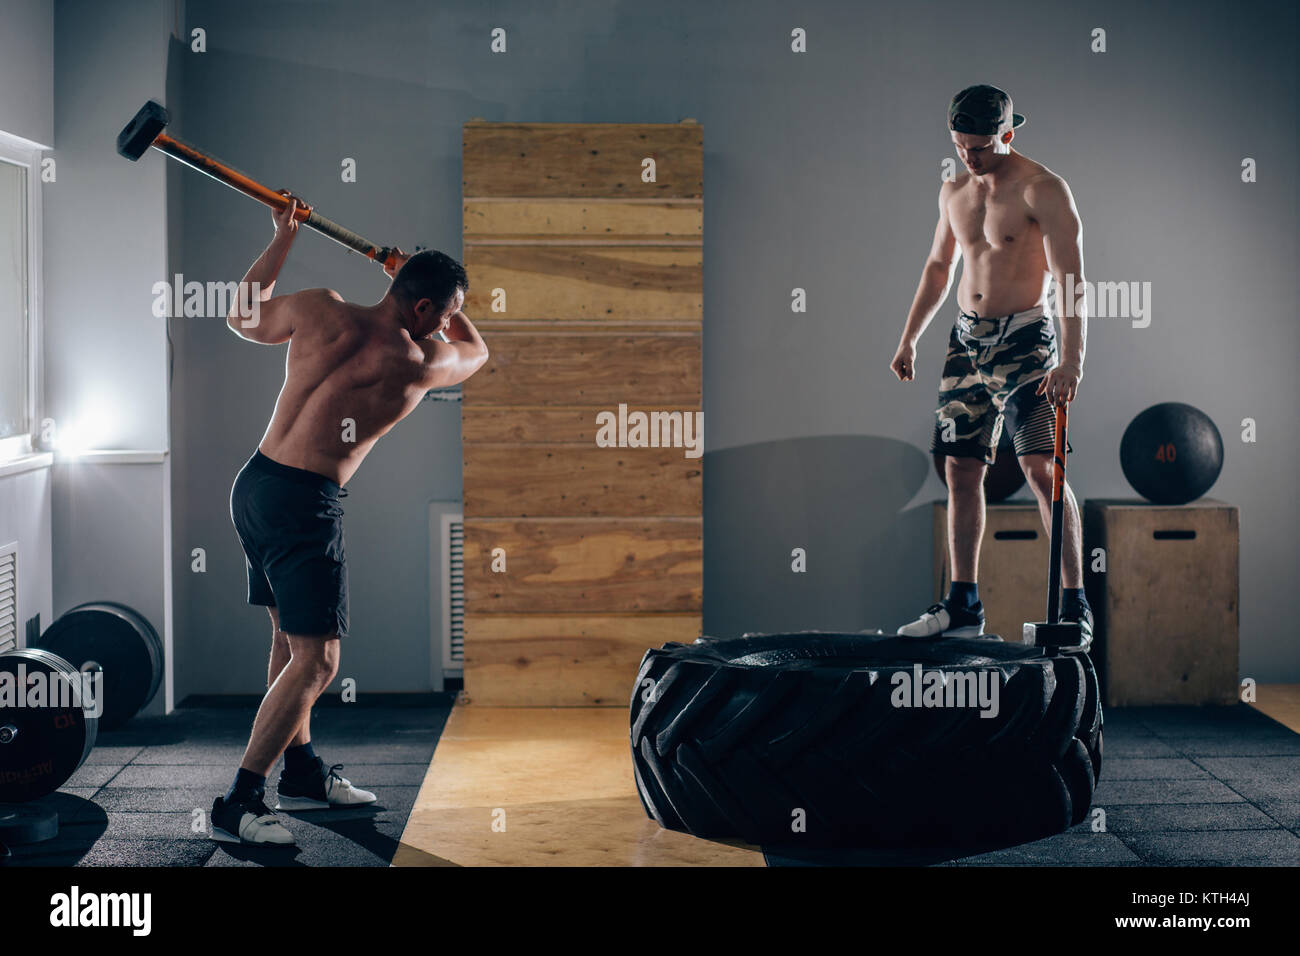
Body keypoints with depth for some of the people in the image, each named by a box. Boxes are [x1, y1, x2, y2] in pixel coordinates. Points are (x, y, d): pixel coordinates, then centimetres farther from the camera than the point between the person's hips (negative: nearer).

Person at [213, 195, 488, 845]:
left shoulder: (322, 310, 1)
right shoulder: (421, 363, -9)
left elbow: (243, 316, 21)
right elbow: (476, 351, 16)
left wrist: (283, 237, 28)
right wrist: (416, 276, 25)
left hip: (253, 483, 8)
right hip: (304, 505, -8)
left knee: (289, 638, 20)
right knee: (315, 661, -4)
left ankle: (301, 773, 32)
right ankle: (237, 805, -7)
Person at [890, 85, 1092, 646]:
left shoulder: (1042, 189, -10)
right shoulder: (953, 192, 12)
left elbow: (1071, 279, -16)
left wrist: (1071, 361, -25)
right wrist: (908, 339, 23)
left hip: (1025, 337, -7)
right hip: (966, 339, 7)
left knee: (1041, 467, -14)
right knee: (960, 469, 5)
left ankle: (1074, 606, -10)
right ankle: (963, 605, 13)